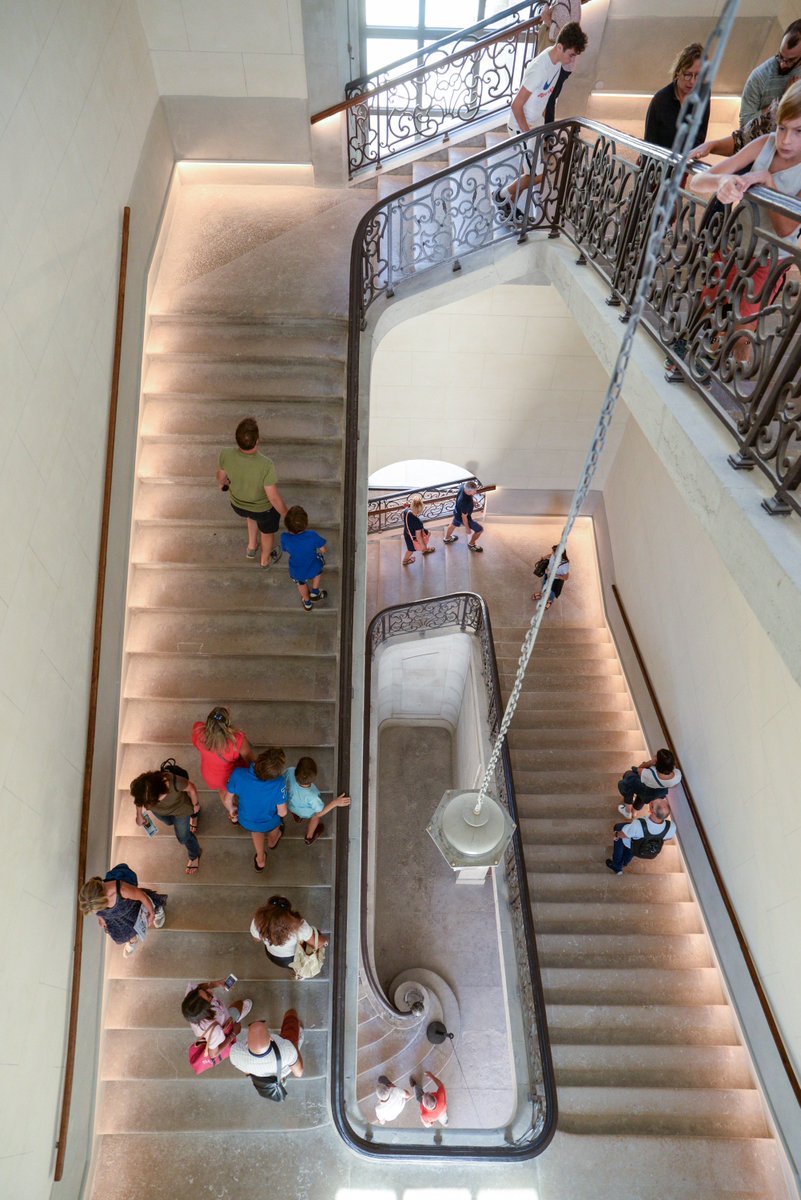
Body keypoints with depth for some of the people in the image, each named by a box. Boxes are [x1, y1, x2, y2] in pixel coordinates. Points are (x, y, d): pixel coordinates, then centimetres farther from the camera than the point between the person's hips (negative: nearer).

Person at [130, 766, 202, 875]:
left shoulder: (174, 782, -47)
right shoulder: (139, 787, -37)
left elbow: (191, 788, -24)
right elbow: (139, 800, -10)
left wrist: (196, 805, -8)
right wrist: (139, 815, 3)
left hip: (180, 809, -3)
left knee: (183, 836, 14)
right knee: (168, 822, 33)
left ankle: (195, 855, 46)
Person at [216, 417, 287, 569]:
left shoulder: (226, 455, -30)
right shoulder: (266, 465, -41)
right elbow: (274, 498, -29)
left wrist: (221, 484, 18)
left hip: (237, 505, 3)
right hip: (263, 509, -3)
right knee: (267, 531, 31)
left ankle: (251, 547, 57)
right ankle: (266, 559, 59)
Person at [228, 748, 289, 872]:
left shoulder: (238, 774, -38)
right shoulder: (279, 783, -42)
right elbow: (282, 812, -26)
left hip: (246, 821, 1)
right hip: (269, 823, -1)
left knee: (256, 830, 38)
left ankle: (260, 860, 60)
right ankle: (272, 841, 68)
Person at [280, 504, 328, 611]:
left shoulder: (285, 538, -31)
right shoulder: (312, 535, -34)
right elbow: (323, 550, -18)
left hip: (296, 572, 1)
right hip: (313, 569, -1)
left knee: (301, 583, 35)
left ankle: (307, 602, 63)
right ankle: (315, 592, 39)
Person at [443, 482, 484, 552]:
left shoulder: (464, 485, -26)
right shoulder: (465, 503, -45)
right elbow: (464, 517, -29)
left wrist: (472, 501, 5)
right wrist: (467, 528, -15)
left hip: (457, 512, 8)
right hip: (461, 518, -8)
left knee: (454, 524, 36)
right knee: (480, 529, 12)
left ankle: (447, 538, 65)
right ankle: (471, 545, 38)